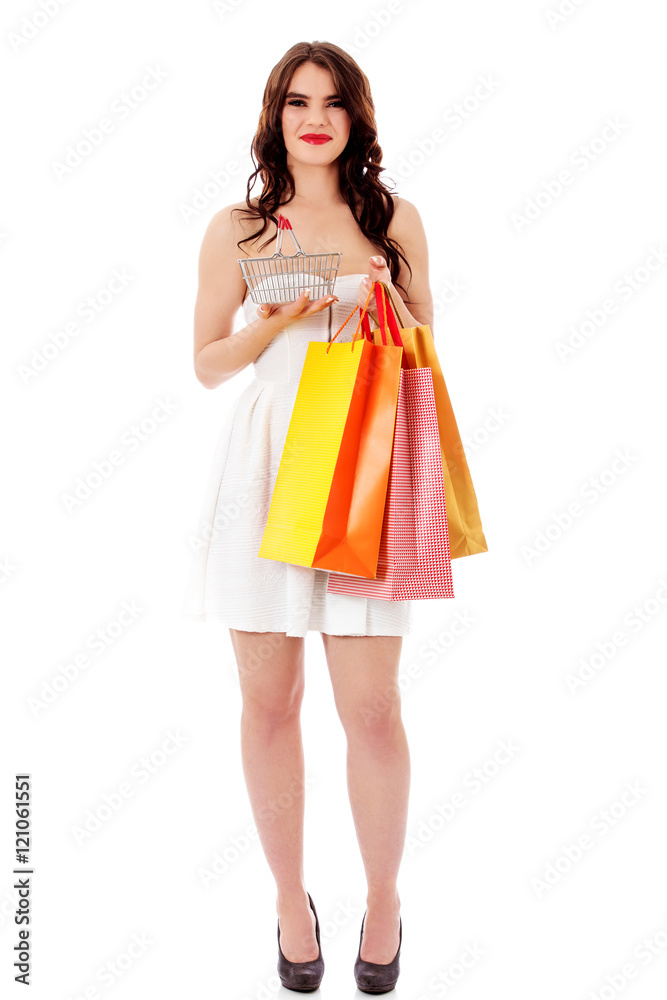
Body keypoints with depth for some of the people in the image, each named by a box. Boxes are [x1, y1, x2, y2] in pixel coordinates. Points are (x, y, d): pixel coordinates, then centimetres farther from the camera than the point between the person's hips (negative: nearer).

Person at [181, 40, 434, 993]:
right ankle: (290, 896, 27)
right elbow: (208, 365, 9)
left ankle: (384, 898, 23)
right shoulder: (237, 229, 8)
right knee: (269, 699, 6)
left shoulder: (394, 219, 10)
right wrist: (281, 318, -8)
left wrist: (385, 303, -6)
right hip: (265, 467, 1)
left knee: (371, 705, -1)